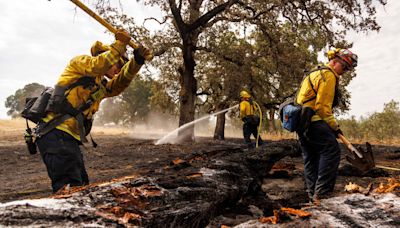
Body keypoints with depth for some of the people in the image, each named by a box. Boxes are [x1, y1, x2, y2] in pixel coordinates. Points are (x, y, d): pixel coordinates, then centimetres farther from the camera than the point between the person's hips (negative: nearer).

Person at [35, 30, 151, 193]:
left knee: (81, 185, 10)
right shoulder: (80, 62, 6)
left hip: (70, 138, 9)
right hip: (56, 134, -9)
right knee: (69, 187, -16)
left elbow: (120, 83, 11)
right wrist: (120, 44, -10)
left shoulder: (101, 86, 26)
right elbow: (98, 65, -16)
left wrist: (137, 61, 0)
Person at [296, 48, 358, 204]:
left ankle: (313, 194, 14)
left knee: (310, 158, 11)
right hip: (313, 120, -11)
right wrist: (334, 126, -6)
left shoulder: (316, 73, 25)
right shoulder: (329, 75, -8)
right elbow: (323, 106, -15)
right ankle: (322, 193, -19)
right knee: (331, 150, -15)